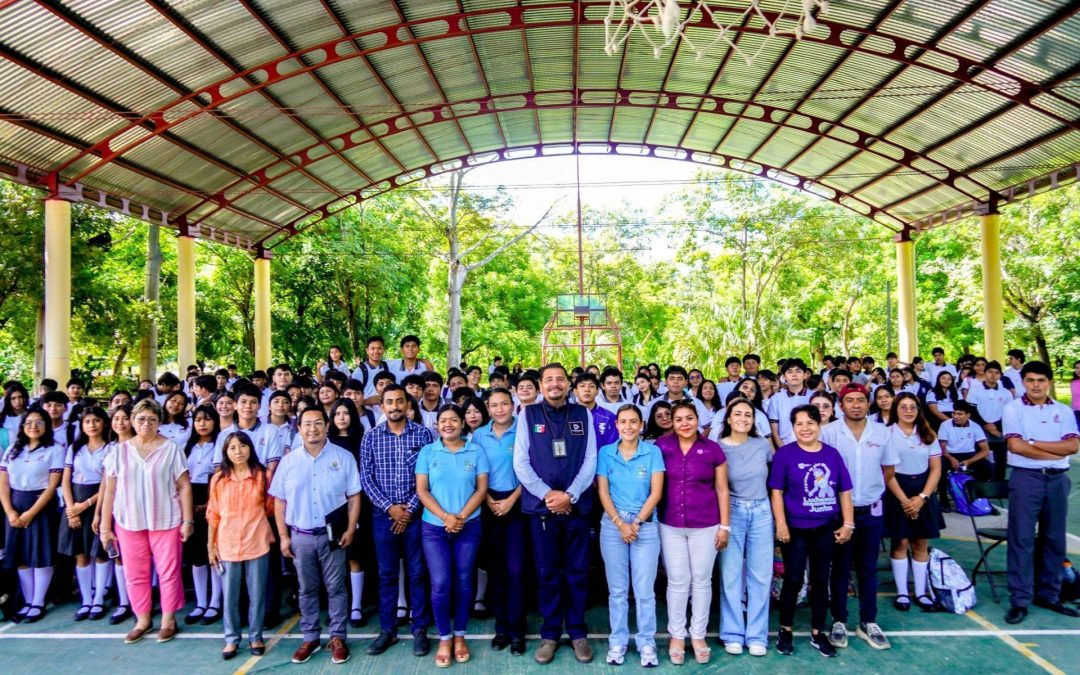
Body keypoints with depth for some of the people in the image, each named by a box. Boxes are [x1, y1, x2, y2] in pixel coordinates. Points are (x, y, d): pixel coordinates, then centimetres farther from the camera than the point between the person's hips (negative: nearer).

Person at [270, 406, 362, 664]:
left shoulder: (343, 457, -2)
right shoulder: (288, 460, 3)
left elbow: (354, 497, -1)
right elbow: (279, 501, 6)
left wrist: (350, 530, -8)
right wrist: (283, 535, 1)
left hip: (332, 534, -2)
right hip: (300, 535, 2)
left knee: (335, 587, 6)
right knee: (307, 589, 13)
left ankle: (337, 637, 17)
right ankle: (310, 638, 25)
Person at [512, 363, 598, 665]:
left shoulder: (583, 414, 5)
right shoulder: (528, 414, 2)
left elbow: (590, 460, 0)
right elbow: (520, 462, -3)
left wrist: (569, 495, -11)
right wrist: (547, 494, -12)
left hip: (577, 505, 1)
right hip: (541, 506, -1)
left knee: (577, 572, 9)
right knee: (548, 573, 8)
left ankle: (578, 632, 23)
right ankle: (550, 634, 22)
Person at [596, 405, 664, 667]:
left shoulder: (653, 452, 0)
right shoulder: (605, 452, 3)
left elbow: (656, 492, -4)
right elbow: (602, 492, 0)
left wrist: (636, 523, -9)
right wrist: (620, 523, -9)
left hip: (646, 525, -1)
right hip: (612, 525, 1)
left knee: (644, 590, 2)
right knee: (617, 589, 8)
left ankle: (646, 642, 15)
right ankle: (617, 641, 19)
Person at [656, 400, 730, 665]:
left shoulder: (713, 449, -4)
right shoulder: (661, 446, -2)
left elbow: (722, 489, 1)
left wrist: (725, 526, 0)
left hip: (705, 526, 0)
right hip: (670, 525, 0)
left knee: (701, 581, 10)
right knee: (677, 581, 8)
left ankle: (698, 635, 25)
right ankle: (676, 636, 23)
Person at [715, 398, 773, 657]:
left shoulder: (763, 445, 2)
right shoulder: (717, 448, -6)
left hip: (761, 512, 3)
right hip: (731, 512, -3)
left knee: (760, 575, 7)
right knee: (730, 575, 4)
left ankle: (757, 635, 19)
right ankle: (733, 634, 17)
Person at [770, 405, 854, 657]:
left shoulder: (832, 454, 2)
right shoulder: (784, 453, -7)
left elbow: (844, 491, 6)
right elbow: (776, 491, -9)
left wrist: (848, 524, 1)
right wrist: (781, 524, -15)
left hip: (826, 528, 3)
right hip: (796, 529, -3)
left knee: (821, 580, 12)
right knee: (793, 580, 3)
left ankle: (818, 633, 26)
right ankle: (785, 630, 20)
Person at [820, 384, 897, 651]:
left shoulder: (881, 432, 1)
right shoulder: (828, 432, -9)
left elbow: (889, 469, 12)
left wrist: (872, 489, 8)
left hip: (871, 511, 3)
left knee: (868, 569, 12)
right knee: (840, 568, 7)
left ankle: (868, 623, 24)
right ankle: (839, 621, 18)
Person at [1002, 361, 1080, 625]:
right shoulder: (1013, 409, -1)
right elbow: (1016, 446, -12)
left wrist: (1034, 443, -12)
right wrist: (1056, 451, -8)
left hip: (1058, 479, 4)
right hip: (1026, 477, -4)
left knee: (1054, 539, 11)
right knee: (1022, 539, -3)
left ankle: (1048, 595, 23)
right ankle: (1020, 600, 1)